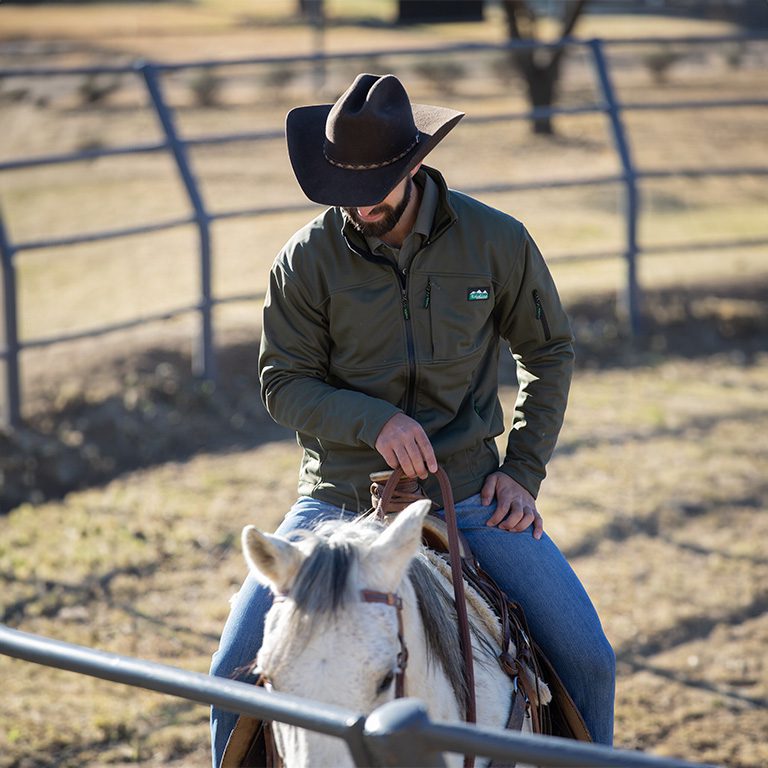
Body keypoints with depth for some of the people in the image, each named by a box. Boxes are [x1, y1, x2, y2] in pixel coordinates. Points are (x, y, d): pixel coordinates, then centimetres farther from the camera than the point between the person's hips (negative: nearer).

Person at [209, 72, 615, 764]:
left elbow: (550, 352, 9)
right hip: (340, 494, 0)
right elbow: (284, 383, -3)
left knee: (588, 661, -8)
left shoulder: (497, 241, -4)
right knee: (236, 672, -10)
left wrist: (523, 473, 0)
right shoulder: (306, 260, -6)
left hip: (468, 495, 0)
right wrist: (375, 421, -21)